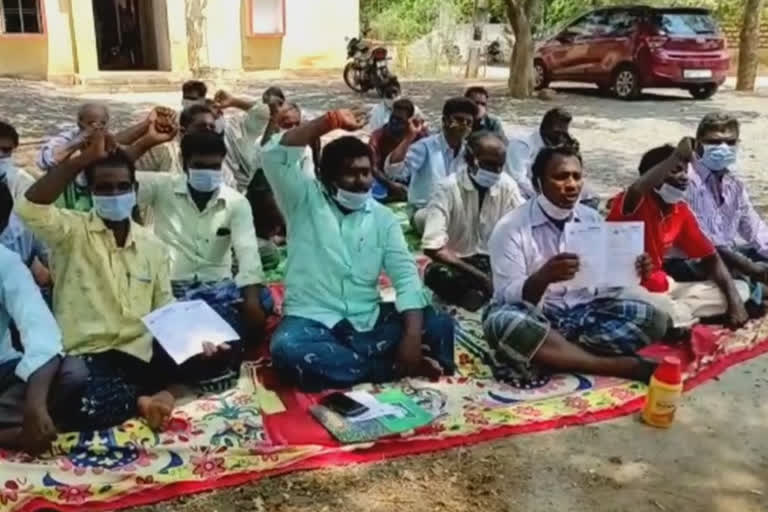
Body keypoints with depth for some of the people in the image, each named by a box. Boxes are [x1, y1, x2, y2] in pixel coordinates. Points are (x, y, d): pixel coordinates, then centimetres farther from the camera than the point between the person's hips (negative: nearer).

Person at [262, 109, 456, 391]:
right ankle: (395, 366, -25)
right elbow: (274, 155, -14)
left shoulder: (383, 217, 7)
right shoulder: (305, 200, 2)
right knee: (286, 349, -36)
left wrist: (412, 335, -19)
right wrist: (332, 120, -14)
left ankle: (342, 361, -24)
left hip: (368, 321, 2)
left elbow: (406, 276, -3)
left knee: (440, 325, -17)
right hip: (312, 320, -2)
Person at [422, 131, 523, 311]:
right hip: (456, 263, -3)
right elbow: (432, 247, -23)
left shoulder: (507, 185, -4)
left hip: (493, 262, 3)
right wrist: (478, 276, -27)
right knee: (438, 275, -36)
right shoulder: (447, 188, -16)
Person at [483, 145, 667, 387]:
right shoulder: (511, 227, -10)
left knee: (654, 319, -14)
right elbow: (507, 297, -17)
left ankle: (552, 356, -21)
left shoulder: (593, 219, 6)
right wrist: (544, 277, -36)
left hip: (584, 314, 5)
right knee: (503, 321, -38)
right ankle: (622, 366, -28)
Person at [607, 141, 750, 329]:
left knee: (740, 290, 4)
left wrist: (734, 299, -3)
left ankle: (674, 314, -13)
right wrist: (676, 156, -37)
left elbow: (709, 256, 10)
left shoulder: (681, 211, 5)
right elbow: (636, 190, -43)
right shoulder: (636, 203, -16)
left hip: (662, 288, 9)